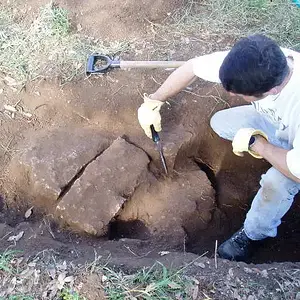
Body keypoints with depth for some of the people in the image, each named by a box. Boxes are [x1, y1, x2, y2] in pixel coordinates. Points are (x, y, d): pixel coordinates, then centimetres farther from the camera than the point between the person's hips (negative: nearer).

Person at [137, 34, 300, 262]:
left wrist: (255, 143, -31)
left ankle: (252, 235, 0)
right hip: (276, 121, 6)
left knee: (277, 181, -31)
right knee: (220, 123, -4)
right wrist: (152, 104, -14)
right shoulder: (248, 63, -31)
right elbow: (192, 67, -18)